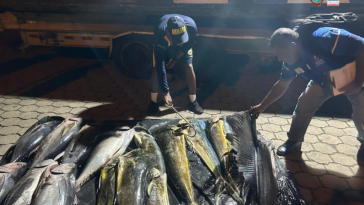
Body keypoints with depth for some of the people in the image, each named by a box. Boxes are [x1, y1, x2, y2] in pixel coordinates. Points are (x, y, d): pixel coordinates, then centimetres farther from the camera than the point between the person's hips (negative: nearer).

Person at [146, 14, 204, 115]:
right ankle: (153, 102, 4)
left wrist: (176, 58, -17)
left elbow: (191, 42, -13)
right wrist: (165, 92, -40)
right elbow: (160, 65, -40)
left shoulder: (191, 26, -39)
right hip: (163, 44, -1)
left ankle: (193, 102, 3)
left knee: (189, 67, -12)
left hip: (183, 45, 2)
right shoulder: (160, 34, -43)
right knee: (156, 69, -14)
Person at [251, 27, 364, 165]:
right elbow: (281, 85, -3)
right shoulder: (290, 62, -18)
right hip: (324, 80, 5)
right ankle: (294, 140, 16)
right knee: (303, 106, -4)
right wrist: (262, 106, 0)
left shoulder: (324, 38, -40)